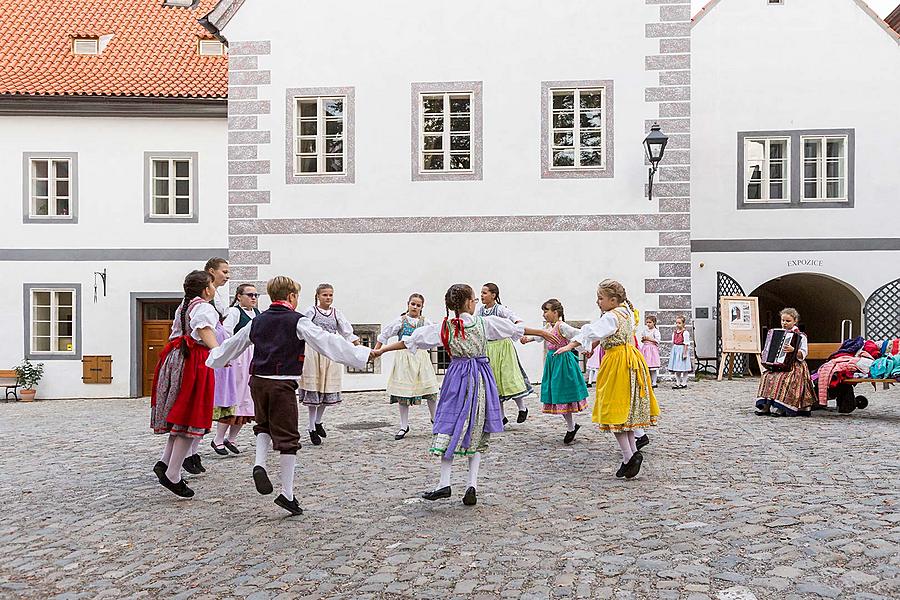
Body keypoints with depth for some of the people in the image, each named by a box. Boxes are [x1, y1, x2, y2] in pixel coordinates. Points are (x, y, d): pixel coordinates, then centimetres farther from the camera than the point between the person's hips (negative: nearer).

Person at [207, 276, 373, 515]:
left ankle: (259, 463, 0)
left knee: (264, 425, 26)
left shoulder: (258, 321, 12)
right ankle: (287, 493, 5)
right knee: (287, 437, 2)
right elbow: (328, 342, -11)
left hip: (258, 380, 5)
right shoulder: (298, 321, -4)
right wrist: (362, 354, -11)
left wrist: (216, 358, 44)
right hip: (283, 383, -5)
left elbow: (235, 342, 25)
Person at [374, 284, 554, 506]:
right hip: (481, 379, 1)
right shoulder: (484, 323, -1)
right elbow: (516, 329, 9)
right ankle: (472, 485, 3)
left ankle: (444, 484, 0)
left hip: (457, 379, -1)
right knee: (476, 433, 8)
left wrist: (382, 349, 7)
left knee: (450, 429, 4)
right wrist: (543, 333, 21)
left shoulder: (444, 327, -2)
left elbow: (411, 340, -1)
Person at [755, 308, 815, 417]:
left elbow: (803, 354, -12)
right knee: (767, 376, -19)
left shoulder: (800, 336, -1)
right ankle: (764, 406, -18)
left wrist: (793, 350, -30)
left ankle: (779, 408, -29)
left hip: (794, 367, -6)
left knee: (783, 379, -31)